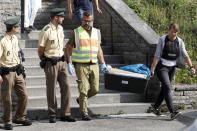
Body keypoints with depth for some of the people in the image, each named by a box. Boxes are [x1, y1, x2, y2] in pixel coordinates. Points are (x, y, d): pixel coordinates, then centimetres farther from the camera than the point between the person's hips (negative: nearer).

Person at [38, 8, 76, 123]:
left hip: (62, 61, 6)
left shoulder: (60, 28, 10)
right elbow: (40, 50, -6)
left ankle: (65, 114, 5)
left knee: (66, 87, 0)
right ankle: (52, 115, 11)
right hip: (51, 63, -6)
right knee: (51, 90, 1)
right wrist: (45, 61, 7)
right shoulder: (46, 31, -14)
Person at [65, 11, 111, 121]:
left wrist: (103, 64, 14)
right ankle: (84, 113, 3)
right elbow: (68, 48, 1)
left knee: (95, 89, 4)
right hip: (81, 66, -4)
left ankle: (80, 99, 30)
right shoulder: (76, 32, -1)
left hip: (94, 65, 4)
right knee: (83, 90, -6)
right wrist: (69, 64, -8)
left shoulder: (97, 32, 12)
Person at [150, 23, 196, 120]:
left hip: (172, 68, 5)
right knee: (167, 87, -19)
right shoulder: (162, 40, -9)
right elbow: (157, 55, -10)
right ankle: (172, 112, -27)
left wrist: (191, 66, -16)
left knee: (165, 89, 10)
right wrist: (152, 68, -14)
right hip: (161, 67, -5)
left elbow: (185, 55, -5)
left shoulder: (179, 42, 1)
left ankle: (155, 108, 28)